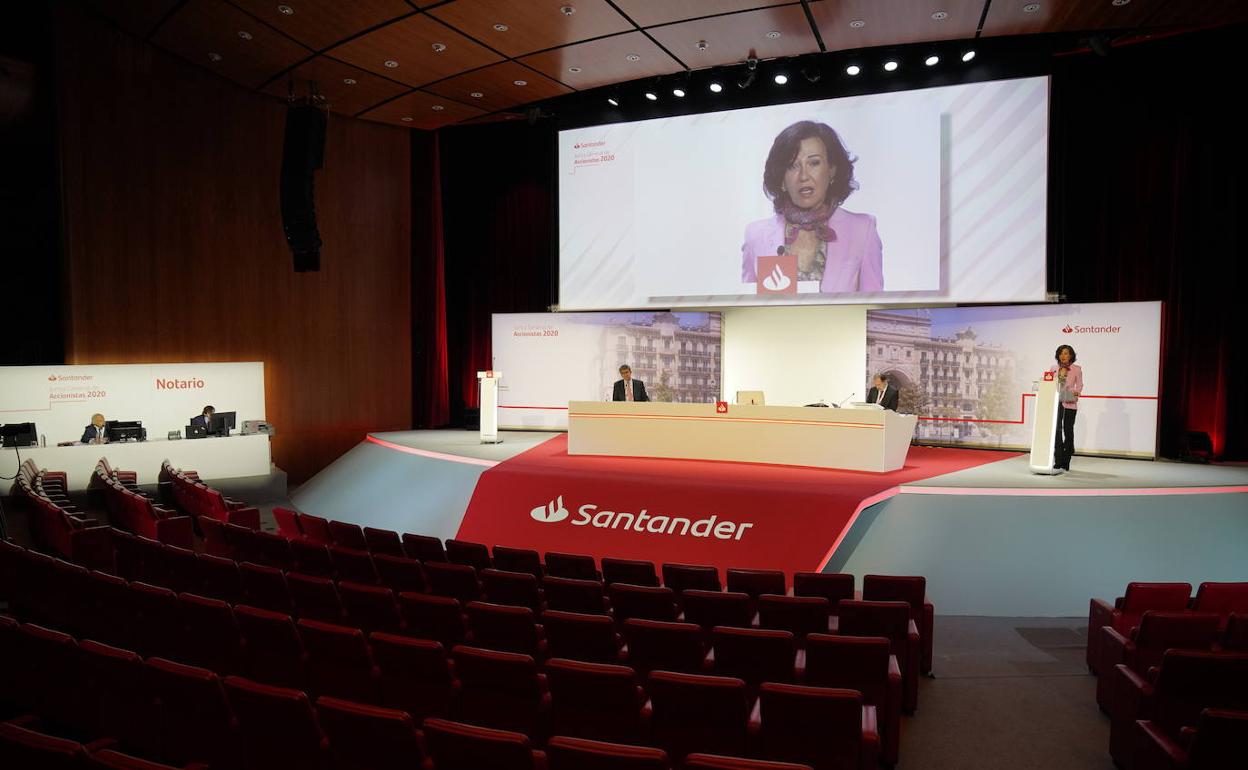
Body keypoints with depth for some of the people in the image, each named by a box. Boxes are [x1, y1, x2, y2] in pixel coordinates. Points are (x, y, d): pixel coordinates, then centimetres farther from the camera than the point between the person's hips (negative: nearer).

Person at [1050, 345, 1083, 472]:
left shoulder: (1076, 369, 4)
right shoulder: (1053, 368, 10)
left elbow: (1079, 384, 2)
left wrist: (1076, 392, -18)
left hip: (1070, 404, -1)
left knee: (1068, 430, 5)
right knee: (1056, 430, -6)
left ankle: (1066, 462, 14)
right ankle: (1058, 461, -4)